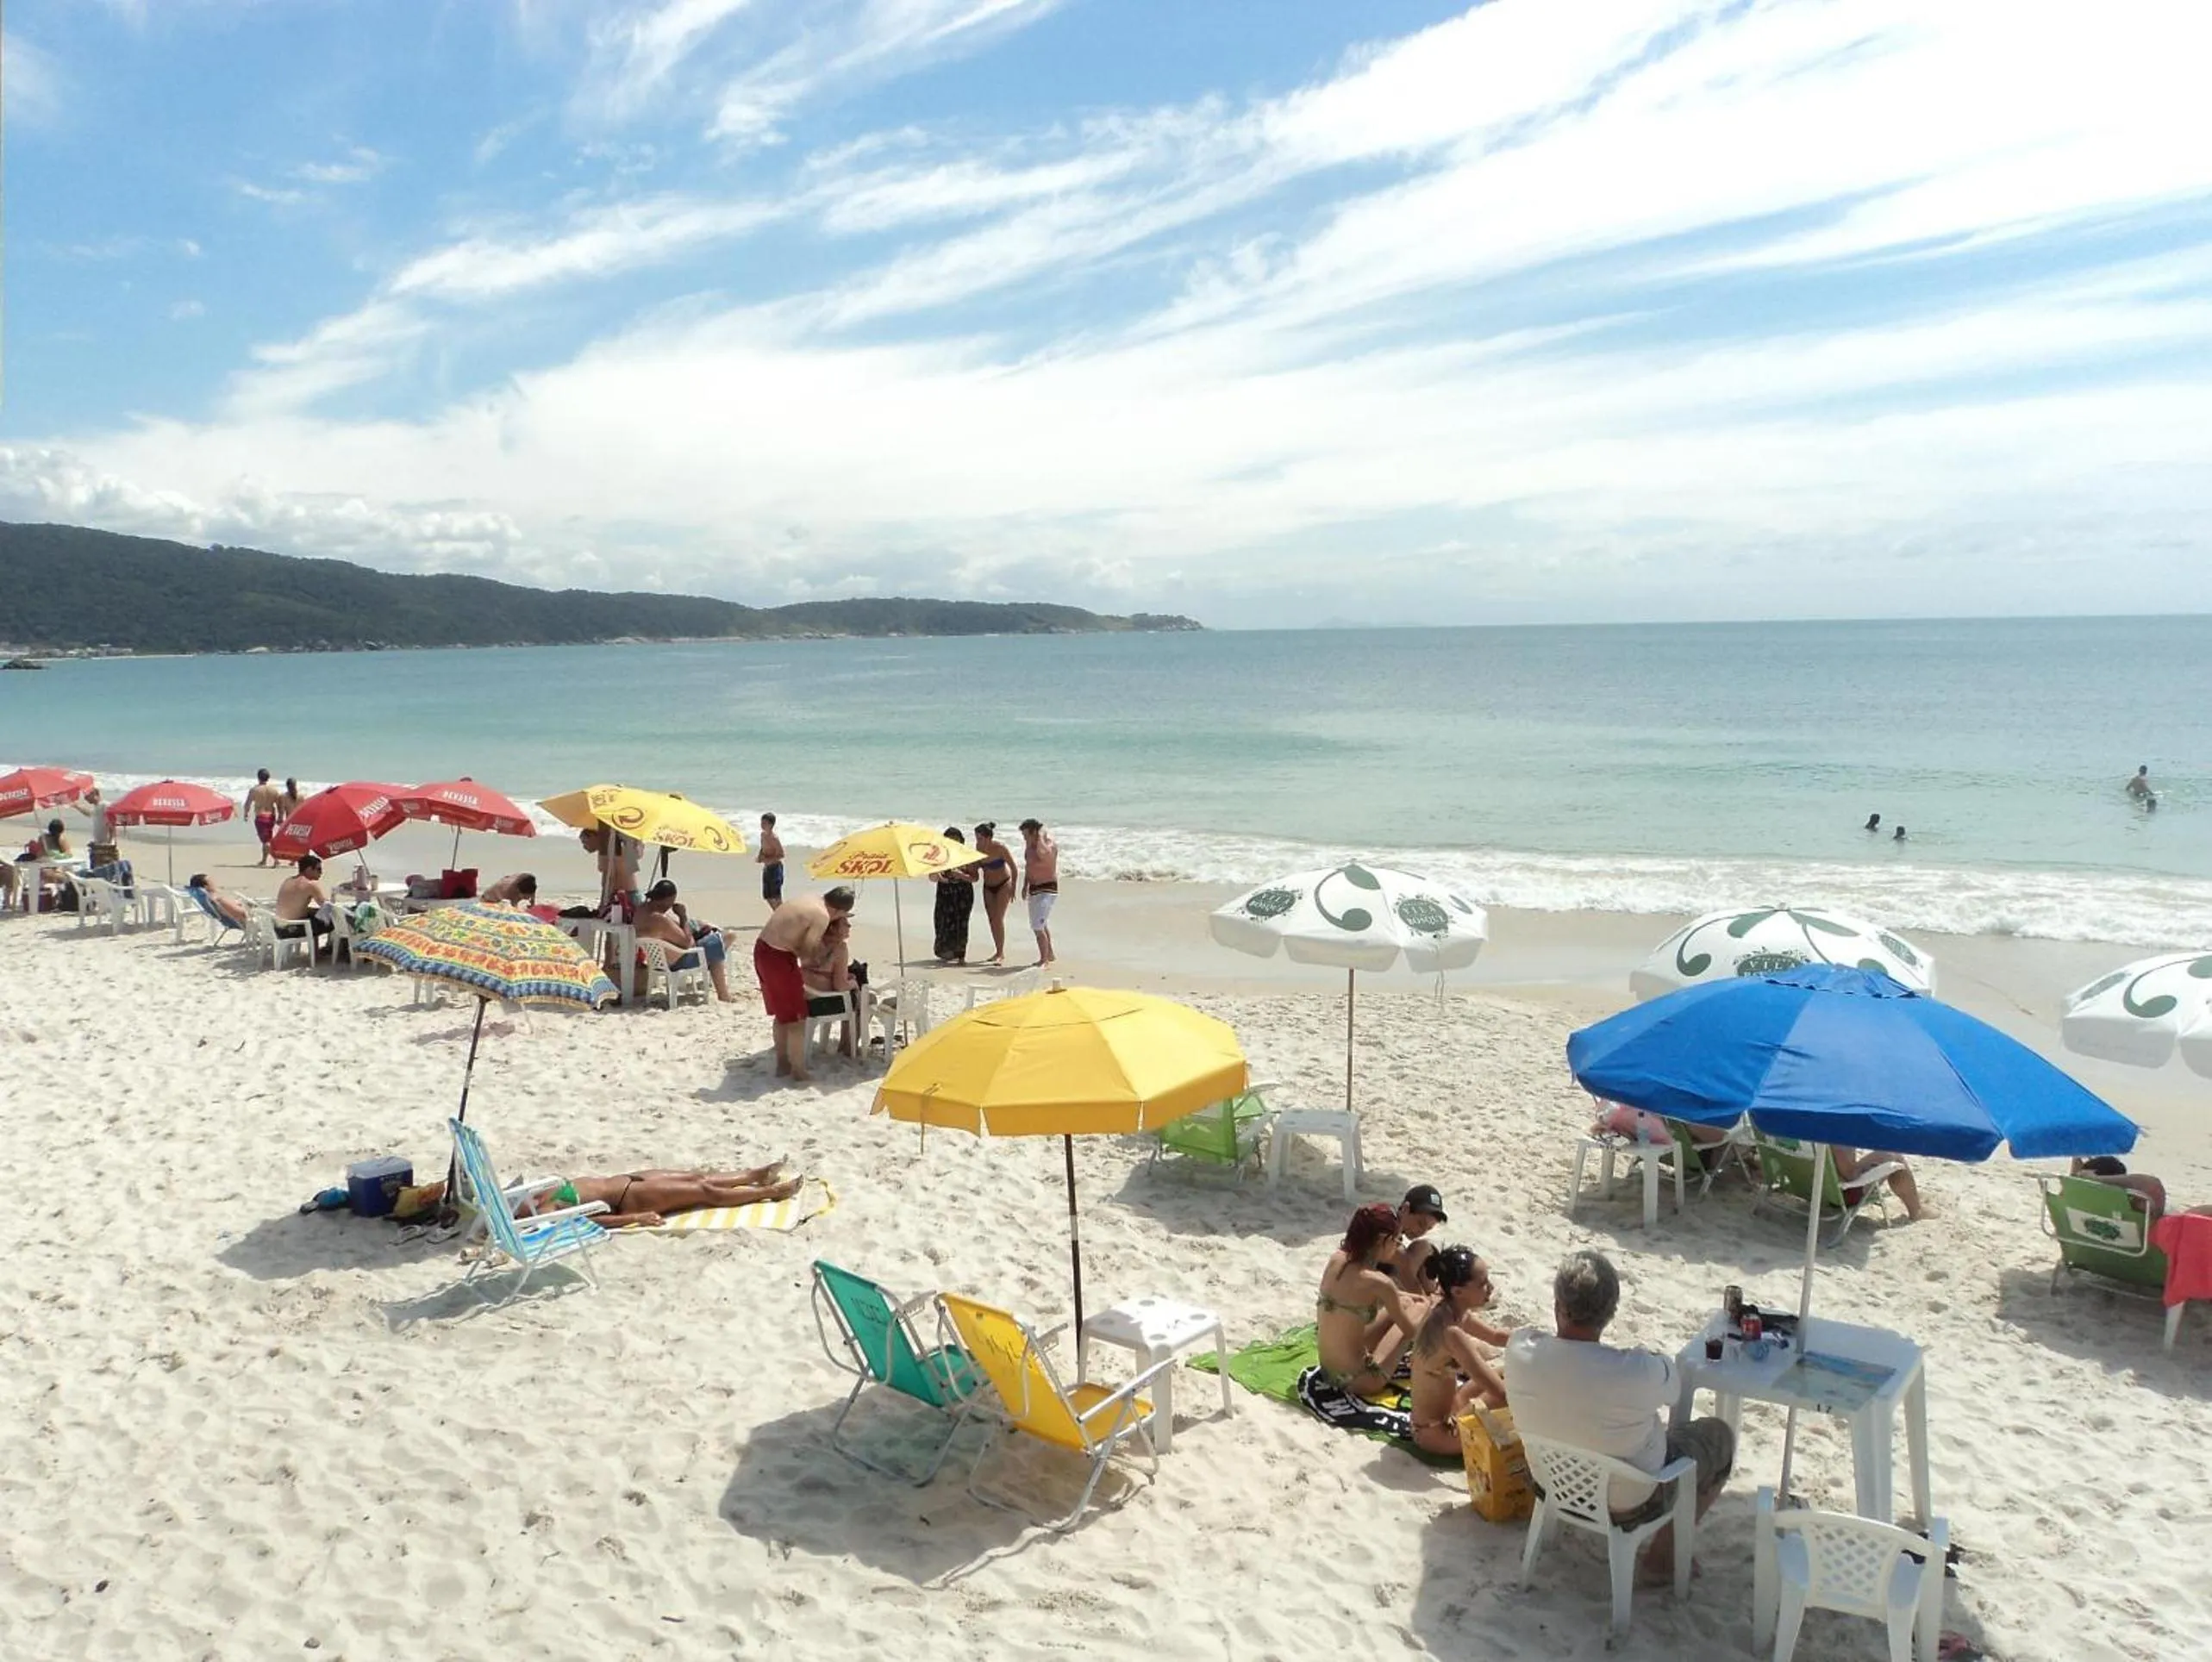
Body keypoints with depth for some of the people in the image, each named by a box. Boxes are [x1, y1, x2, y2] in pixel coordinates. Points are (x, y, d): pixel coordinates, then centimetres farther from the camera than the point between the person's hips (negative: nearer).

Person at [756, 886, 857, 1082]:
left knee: (782, 1014, 23)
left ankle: (782, 1064, 32)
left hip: (762, 949, 9)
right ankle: (799, 1072, 10)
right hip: (778, 957, -9)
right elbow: (806, 952, -16)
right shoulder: (822, 917, -17)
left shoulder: (810, 901, 9)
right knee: (797, 1019, 3)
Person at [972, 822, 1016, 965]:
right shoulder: (979, 848, -12)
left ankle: (1001, 953, -7)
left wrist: (1013, 887, -13)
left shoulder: (1000, 848, -27)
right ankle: (998, 951, 19)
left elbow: (1013, 868, -17)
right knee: (991, 919, 7)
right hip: (988, 887, 6)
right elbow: (976, 867, 4)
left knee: (998, 919, -12)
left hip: (1003, 884, -6)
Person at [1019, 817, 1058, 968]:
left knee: (1038, 926, -17)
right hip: (1034, 888, 9)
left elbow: (1042, 854, -43)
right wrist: (1025, 885, 19)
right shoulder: (1029, 845, 6)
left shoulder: (1049, 843, -19)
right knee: (1042, 924, 22)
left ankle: (1044, 961, -12)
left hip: (1047, 889, -9)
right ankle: (1049, 954, 38)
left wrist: (1041, 835, -29)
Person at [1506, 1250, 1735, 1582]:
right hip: (1627, 1504, -4)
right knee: (1720, 1436, 18)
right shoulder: (1639, 1372, -37)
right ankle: (1663, 1553, 23)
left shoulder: (1519, 1349, -26)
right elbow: (1672, 1380, -9)